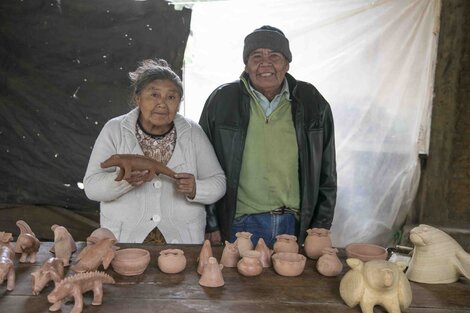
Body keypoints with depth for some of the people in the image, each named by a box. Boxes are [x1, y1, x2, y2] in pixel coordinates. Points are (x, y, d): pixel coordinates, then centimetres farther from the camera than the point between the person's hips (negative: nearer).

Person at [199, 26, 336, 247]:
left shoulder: (312, 102, 3)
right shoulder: (221, 101, -1)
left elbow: (326, 172, 9)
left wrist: (321, 227, 6)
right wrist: (211, 226, 0)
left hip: (295, 224, 2)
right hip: (240, 223, -1)